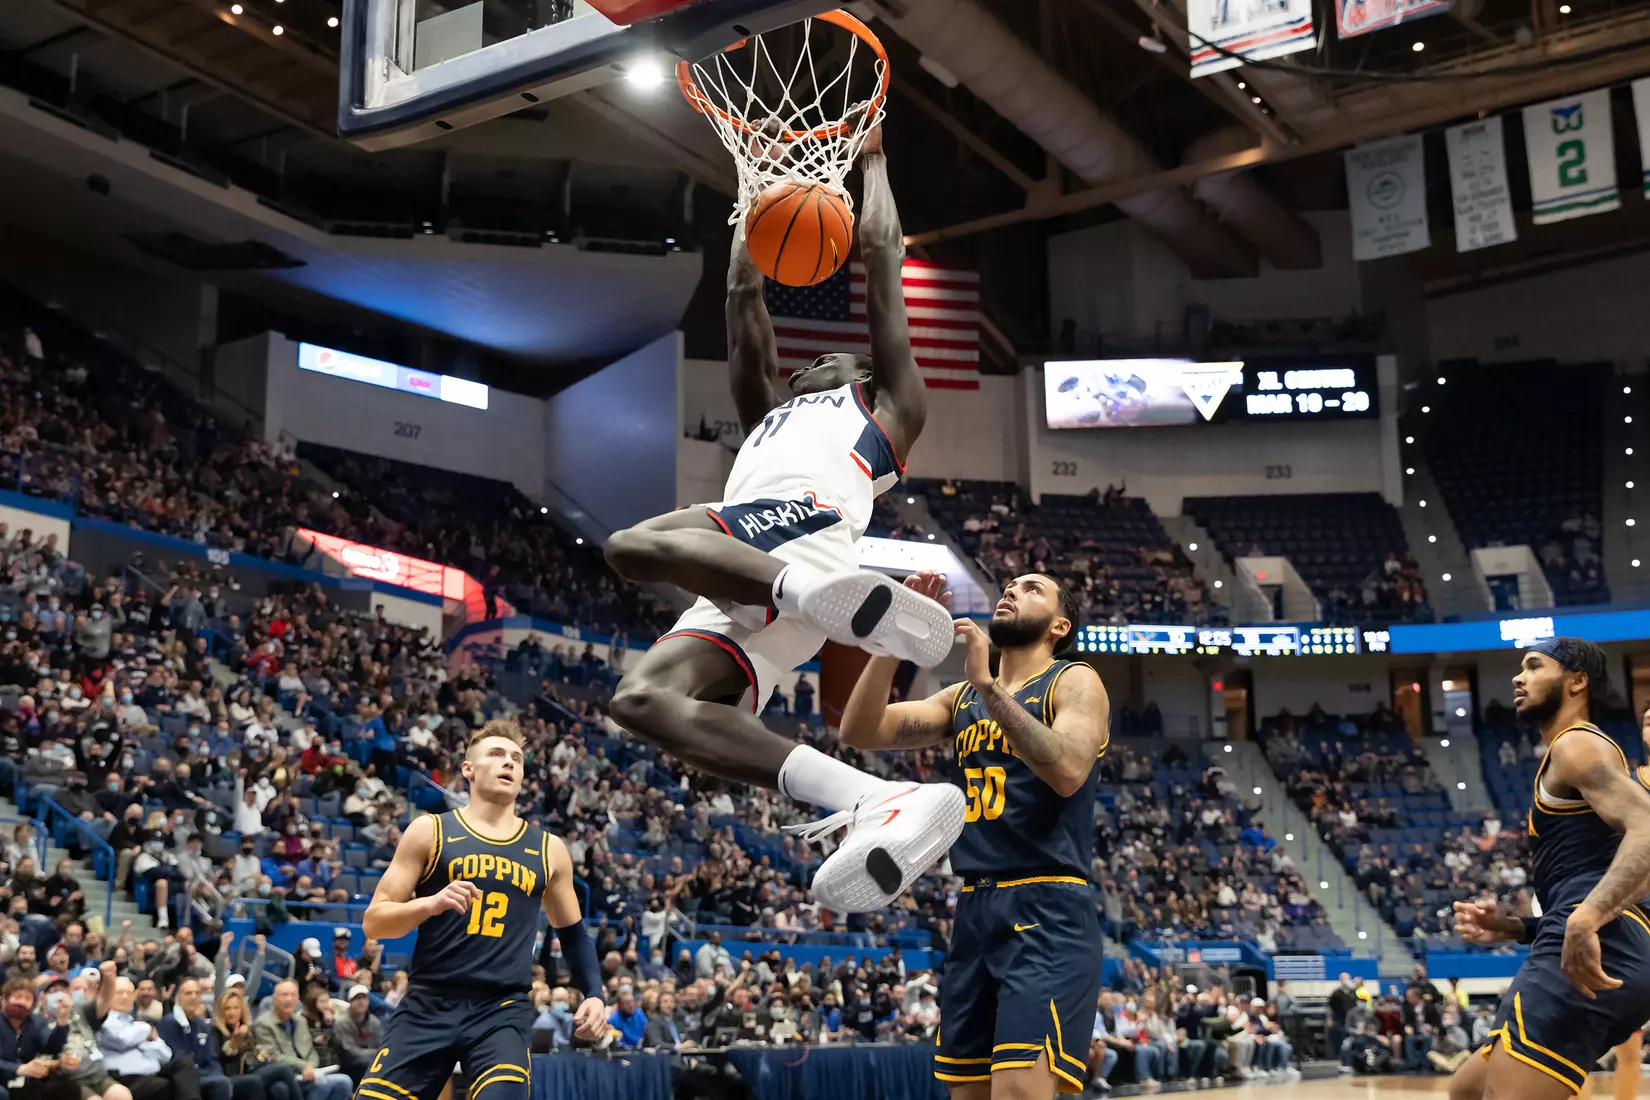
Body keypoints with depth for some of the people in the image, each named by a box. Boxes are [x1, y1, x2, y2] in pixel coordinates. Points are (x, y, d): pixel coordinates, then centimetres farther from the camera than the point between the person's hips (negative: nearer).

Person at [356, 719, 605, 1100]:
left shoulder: (548, 850, 11)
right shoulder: (429, 831, 4)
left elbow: (573, 932, 23)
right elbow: (373, 922, 1)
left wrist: (594, 993, 7)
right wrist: (431, 903, -17)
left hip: (503, 1010, 1)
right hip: (428, 1003, 0)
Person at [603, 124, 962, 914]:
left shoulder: (888, 405, 29)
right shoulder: (768, 414, 44)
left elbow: (879, 252, 30)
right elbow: (744, 295, 43)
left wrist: (871, 161, 43)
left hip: (803, 527, -6)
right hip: (743, 589, 6)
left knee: (633, 544, -29)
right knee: (643, 698, -22)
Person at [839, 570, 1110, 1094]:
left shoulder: (1075, 682, -2)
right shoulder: (962, 698, 16)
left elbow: (1067, 771, -22)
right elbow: (859, 732, 5)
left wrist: (988, 684, -23)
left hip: (1048, 912, -7)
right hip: (975, 910, 7)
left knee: (1021, 1086, -19)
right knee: (967, 1088, 10)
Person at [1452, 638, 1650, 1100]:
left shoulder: (1577, 745, 0)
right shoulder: (1574, 754, 31)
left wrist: (1584, 921, -34)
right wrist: (1510, 927, 21)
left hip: (1586, 958, -11)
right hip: (1605, 957, 11)